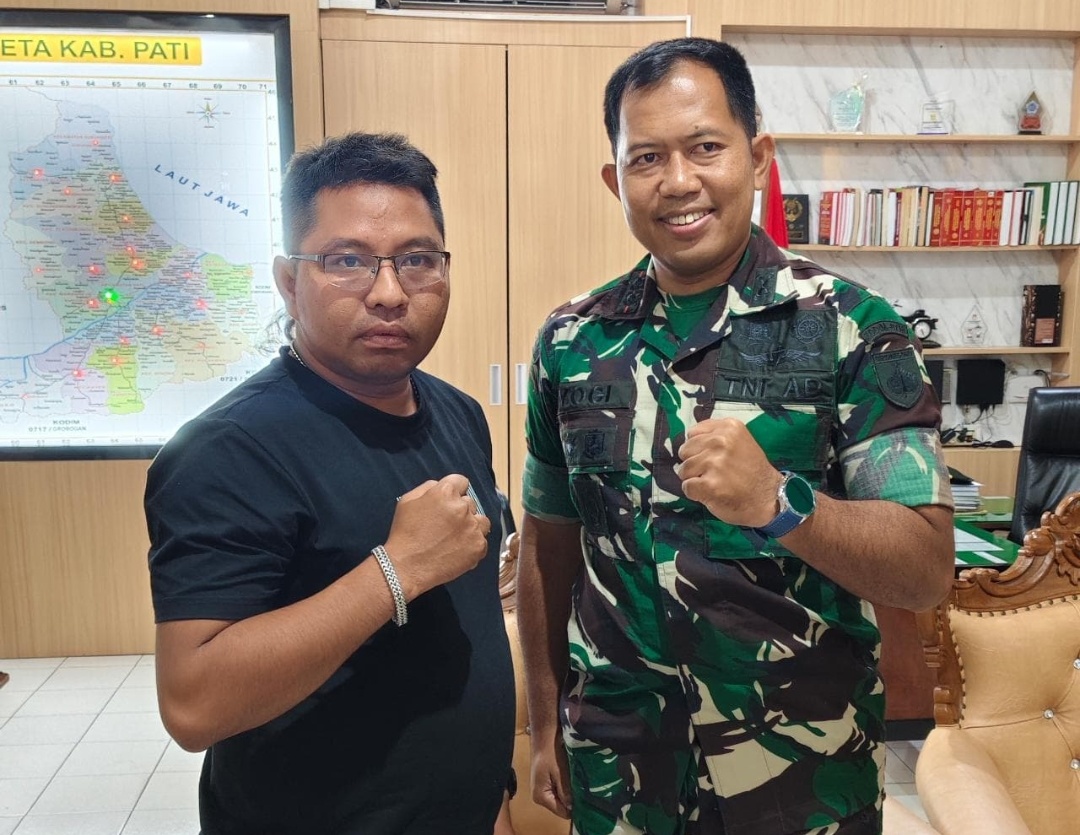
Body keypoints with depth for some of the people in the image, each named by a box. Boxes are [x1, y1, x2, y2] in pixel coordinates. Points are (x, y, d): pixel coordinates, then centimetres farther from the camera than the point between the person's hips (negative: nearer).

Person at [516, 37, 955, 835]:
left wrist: (779, 503, -32)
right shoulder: (571, 340, -4)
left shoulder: (854, 329, -12)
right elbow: (549, 544, 4)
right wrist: (547, 723, 8)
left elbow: (928, 568, -14)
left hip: (803, 769, -1)